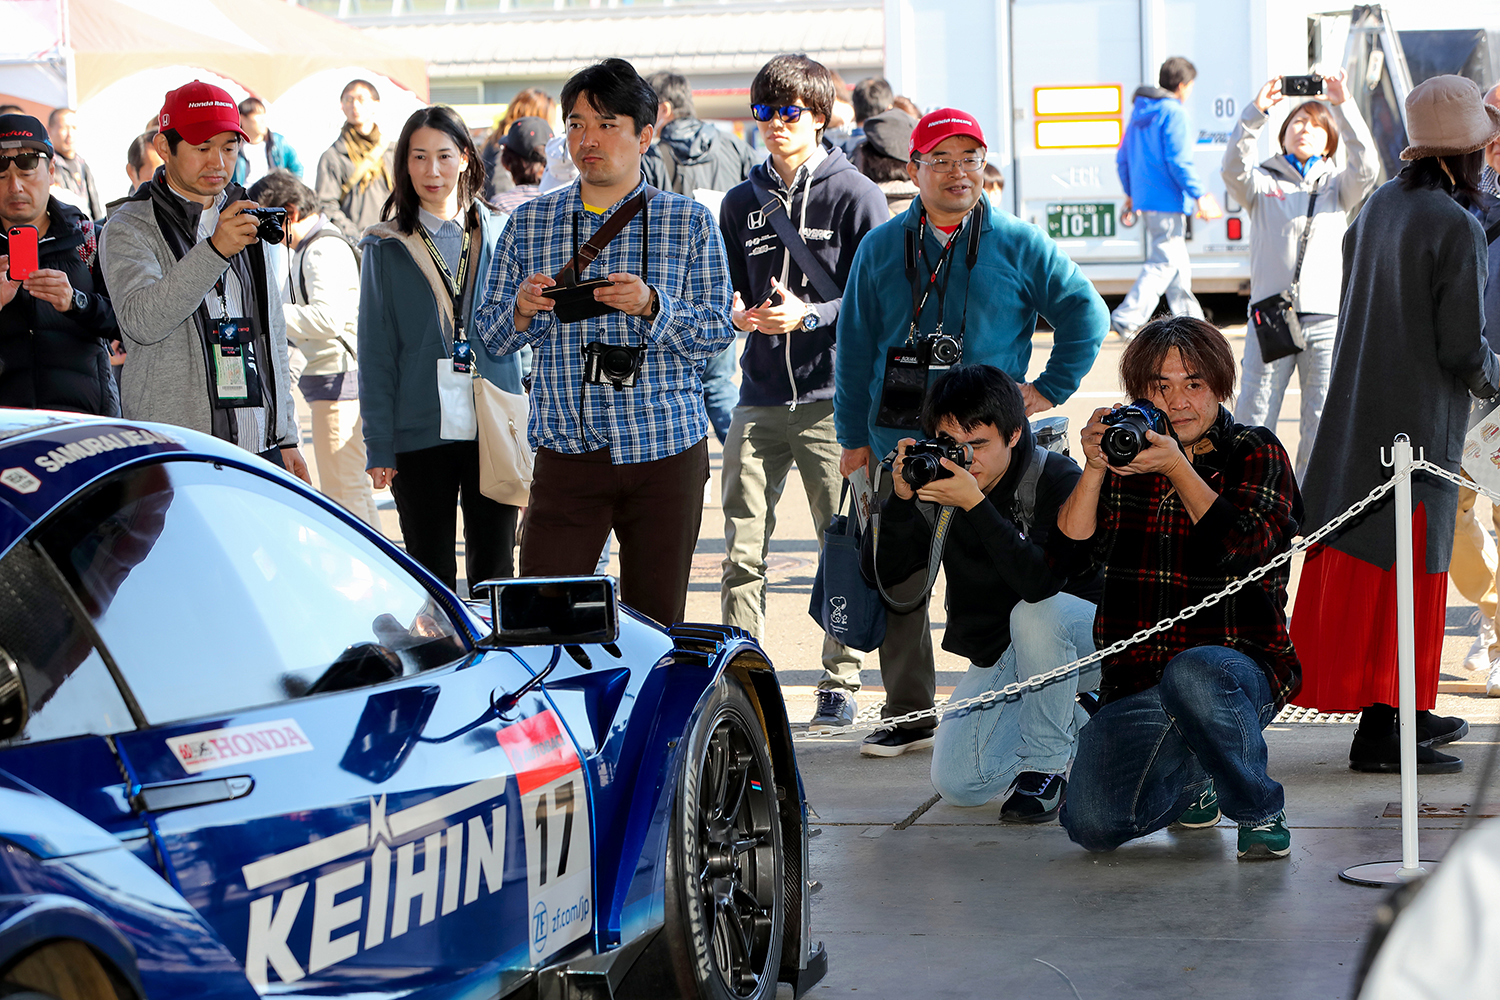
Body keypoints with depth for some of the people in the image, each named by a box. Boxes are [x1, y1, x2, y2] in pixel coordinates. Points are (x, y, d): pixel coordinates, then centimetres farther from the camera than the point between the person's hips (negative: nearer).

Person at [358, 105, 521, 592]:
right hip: (420, 436, -1)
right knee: (432, 575, 4)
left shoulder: (499, 235, 7)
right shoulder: (388, 246, 3)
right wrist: (378, 446, -3)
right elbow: (376, 352, 2)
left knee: (494, 570, 4)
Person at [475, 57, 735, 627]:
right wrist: (523, 309, -12)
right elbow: (491, 336, 11)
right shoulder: (530, 222, 10)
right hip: (566, 449, 1)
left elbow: (717, 331, -1)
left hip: (666, 451, -1)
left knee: (656, 622, 3)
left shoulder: (689, 222, 5)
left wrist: (650, 306, -18)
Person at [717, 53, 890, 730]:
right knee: (742, 551, -2)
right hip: (759, 401, 4)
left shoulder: (855, 195, -1)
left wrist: (809, 316, -18)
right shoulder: (742, 203, 14)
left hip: (834, 400, -4)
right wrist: (737, 314, -4)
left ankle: (840, 686, 10)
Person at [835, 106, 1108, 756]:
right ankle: (909, 714, 11)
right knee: (899, 580, 2)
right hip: (901, 440, 2)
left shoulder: (1019, 245, 3)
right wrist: (853, 435, 8)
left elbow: (1086, 312, 8)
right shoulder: (881, 250, 10)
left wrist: (1049, 389, 2)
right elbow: (855, 347, 12)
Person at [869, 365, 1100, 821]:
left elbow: (1041, 581, -38)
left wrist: (976, 505, -43)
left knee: (1033, 613, -39)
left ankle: (1046, 765, -18)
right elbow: (881, 570, -9)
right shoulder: (941, 482, -8)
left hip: (1084, 635, -5)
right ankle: (1074, 722, 17)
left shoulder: (1056, 480, -23)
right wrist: (900, 500, -25)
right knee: (958, 782, -10)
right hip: (1000, 654, 5)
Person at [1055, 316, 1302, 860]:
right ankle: (1190, 778, 18)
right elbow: (1070, 554, 1)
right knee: (1092, 823, -18)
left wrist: (1178, 467, -20)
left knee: (1192, 675, -41)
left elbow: (1248, 546, -15)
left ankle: (1261, 810, -13)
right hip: (1134, 683, 3)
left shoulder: (1254, 453, 4)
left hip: (1239, 666, -3)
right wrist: (1094, 468, -11)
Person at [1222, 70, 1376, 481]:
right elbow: (1234, 170, -9)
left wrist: (1343, 107, -11)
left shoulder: (1336, 185, 15)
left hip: (1326, 319, 1)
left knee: (1323, 423, 3)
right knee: (1252, 419, -2)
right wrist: (1255, 113, -20)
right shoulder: (1263, 182, 12)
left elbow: (1365, 168, -5)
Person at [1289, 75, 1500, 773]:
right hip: (1420, 422, -8)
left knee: (1362, 563, 14)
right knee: (1409, 566, -1)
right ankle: (1380, 729, 2)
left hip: (1356, 413, 8)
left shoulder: (1379, 205, 6)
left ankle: (1399, 711, 25)